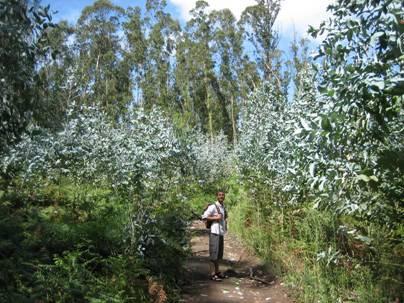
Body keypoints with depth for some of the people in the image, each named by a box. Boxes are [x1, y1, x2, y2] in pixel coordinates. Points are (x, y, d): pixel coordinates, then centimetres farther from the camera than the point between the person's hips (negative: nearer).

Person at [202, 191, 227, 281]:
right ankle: (212, 274, -3)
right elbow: (204, 217, -17)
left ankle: (217, 272, 21)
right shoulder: (213, 206, -11)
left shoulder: (223, 207, 14)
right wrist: (216, 218, -19)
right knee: (214, 253, -6)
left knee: (219, 253, 13)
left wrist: (225, 222, 11)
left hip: (221, 233, 8)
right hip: (214, 232, -8)